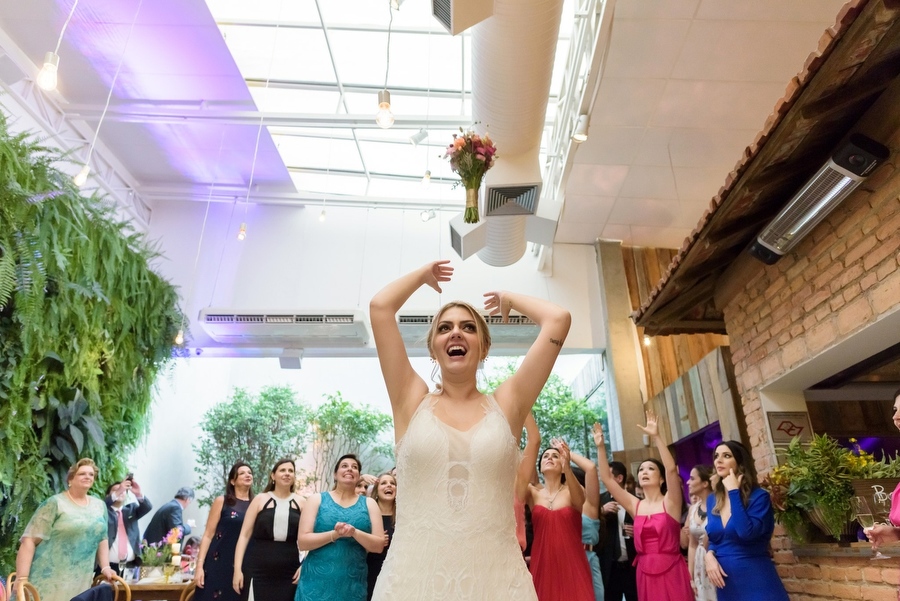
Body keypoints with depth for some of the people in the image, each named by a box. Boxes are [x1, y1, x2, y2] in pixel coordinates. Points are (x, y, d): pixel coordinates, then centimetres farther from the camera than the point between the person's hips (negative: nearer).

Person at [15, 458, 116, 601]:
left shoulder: (100, 506, 10)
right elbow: (29, 540, -10)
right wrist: (21, 580, -16)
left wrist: (105, 568, 3)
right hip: (47, 582, -4)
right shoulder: (55, 503, -6)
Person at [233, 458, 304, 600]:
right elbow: (244, 535, 2)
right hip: (260, 571, 0)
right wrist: (238, 569, -4)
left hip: (289, 572, 1)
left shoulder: (300, 502, 5)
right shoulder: (261, 499, 3)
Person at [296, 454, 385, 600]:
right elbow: (302, 542, -5)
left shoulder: (369, 503, 5)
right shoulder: (317, 499, 1)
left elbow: (379, 546, 0)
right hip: (317, 583, -1)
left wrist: (354, 532, -18)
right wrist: (335, 534, -20)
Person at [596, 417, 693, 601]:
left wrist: (656, 437, -26)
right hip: (646, 573, 4)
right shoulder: (635, 505, 8)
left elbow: (672, 469, -19)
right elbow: (607, 478, 4)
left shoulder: (670, 502, -2)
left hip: (671, 571, -4)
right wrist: (600, 447, -3)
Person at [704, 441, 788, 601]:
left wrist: (734, 492, -20)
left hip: (757, 582, -5)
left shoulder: (759, 496, -11)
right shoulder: (712, 500, 5)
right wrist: (709, 554, -8)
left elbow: (747, 533, -27)